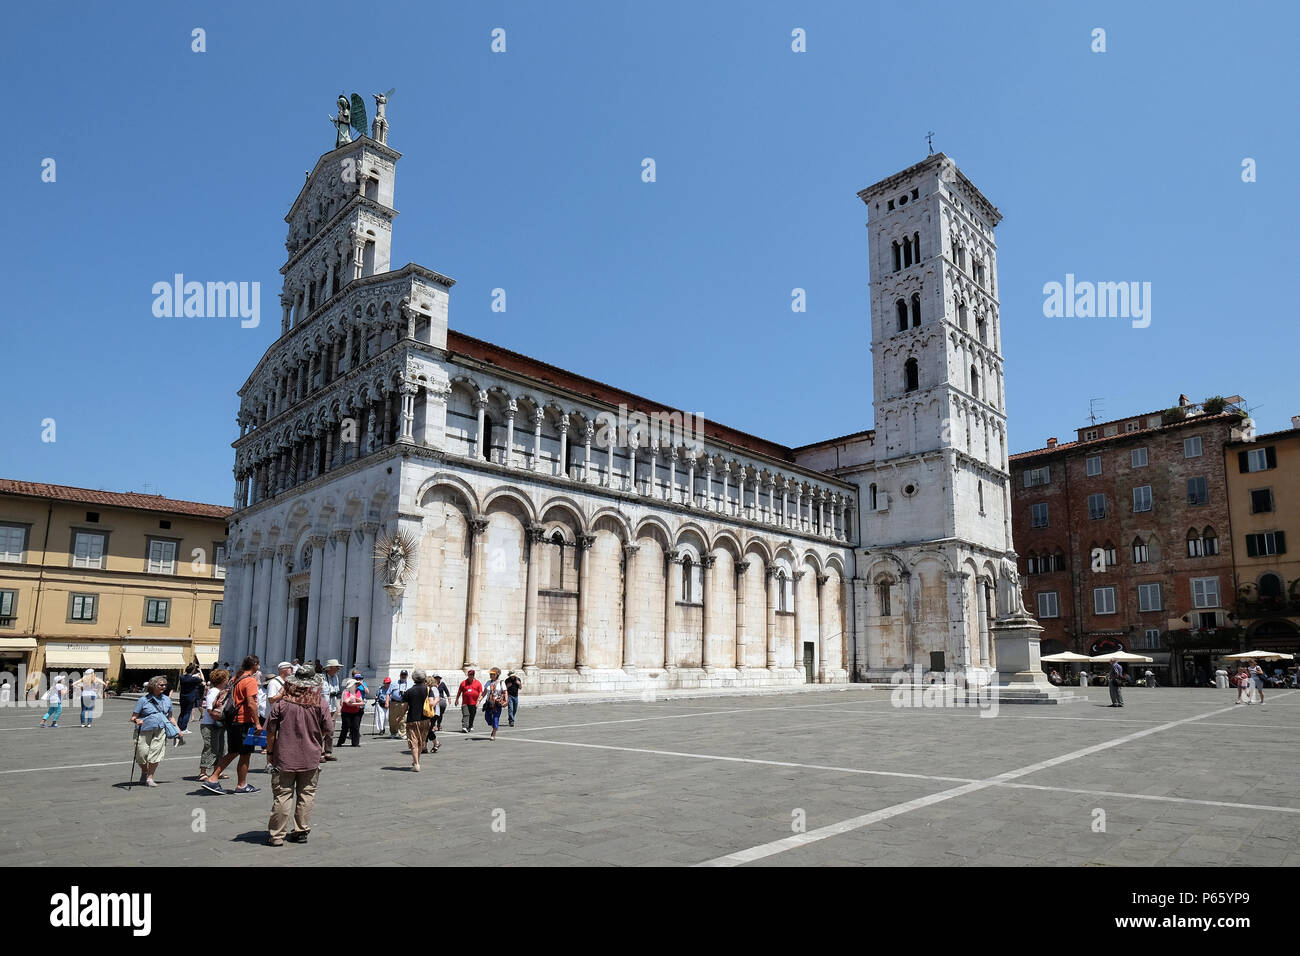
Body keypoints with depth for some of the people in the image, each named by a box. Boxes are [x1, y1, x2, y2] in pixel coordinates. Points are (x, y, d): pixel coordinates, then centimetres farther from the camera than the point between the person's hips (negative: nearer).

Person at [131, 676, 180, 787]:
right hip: (145, 730, -2)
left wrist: (177, 729, 15)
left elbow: (170, 717, 22)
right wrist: (137, 720, -21)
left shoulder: (167, 700, 14)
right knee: (142, 753, -1)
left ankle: (149, 778, 4)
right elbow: (133, 717, 1)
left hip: (161, 730, 2)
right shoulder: (143, 700, 1)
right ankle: (144, 772, 29)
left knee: (156, 752, -9)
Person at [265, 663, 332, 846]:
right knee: (306, 795, 11)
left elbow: (270, 730, -3)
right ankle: (301, 831, 16)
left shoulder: (282, 702, -6)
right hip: (311, 759, 1)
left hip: (284, 758, -1)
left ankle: (277, 835, 8)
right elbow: (329, 731, -2)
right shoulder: (321, 703, -5)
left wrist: (270, 751, 9)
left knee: (282, 796, 4)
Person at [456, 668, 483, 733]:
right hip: (465, 703, -1)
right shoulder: (463, 683, 7)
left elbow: (480, 693, 3)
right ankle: (464, 727, -21)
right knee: (465, 715, -14)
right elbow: (459, 692, 15)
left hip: (474, 703, 1)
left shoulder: (478, 683, 6)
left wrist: (478, 702, -5)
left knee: (472, 716, 9)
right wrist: (457, 700, 14)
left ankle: (470, 727, 25)